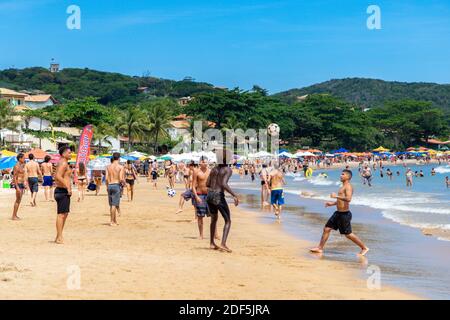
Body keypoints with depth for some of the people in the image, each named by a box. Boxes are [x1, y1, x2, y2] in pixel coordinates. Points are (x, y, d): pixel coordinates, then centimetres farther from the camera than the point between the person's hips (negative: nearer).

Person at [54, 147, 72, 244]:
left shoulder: (62, 163, 19)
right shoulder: (63, 163, -13)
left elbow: (56, 177, 26)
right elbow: (58, 176, -26)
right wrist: (68, 187, -23)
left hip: (64, 191, 11)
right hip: (63, 191, -11)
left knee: (65, 214, 15)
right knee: (61, 214, -9)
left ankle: (58, 237, 21)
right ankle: (59, 238, -9)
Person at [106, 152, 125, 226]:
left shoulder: (108, 166, 7)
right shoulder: (120, 167, -6)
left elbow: (106, 178, 3)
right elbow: (121, 179, -13)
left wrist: (107, 187, 13)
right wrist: (123, 181, 8)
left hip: (109, 185, 5)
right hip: (116, 185, -5)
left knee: (112, 205, 12)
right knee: (114, 204, -2)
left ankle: (115, 221, 19)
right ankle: (112, 221, -3)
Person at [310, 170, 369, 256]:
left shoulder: (348, 186, -15)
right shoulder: (343, 187, 15)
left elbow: (348, 199, -32)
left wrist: (336, 196, -27)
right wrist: (332, 203, 19)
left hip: (344, 214, -9)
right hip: (338, 213, 9)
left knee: (348, 234, 0)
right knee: (326, 229, 8)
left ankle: (364, 248, 13)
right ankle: (320, 248, 16)